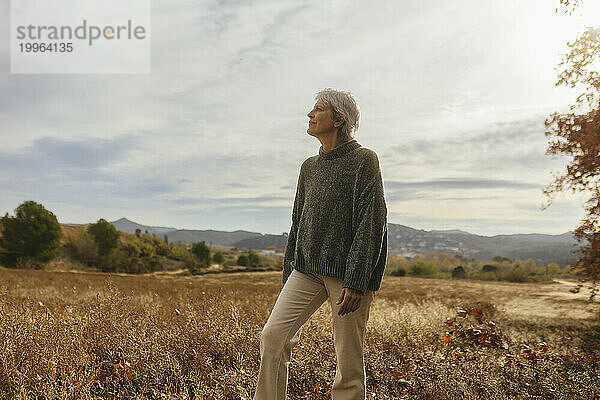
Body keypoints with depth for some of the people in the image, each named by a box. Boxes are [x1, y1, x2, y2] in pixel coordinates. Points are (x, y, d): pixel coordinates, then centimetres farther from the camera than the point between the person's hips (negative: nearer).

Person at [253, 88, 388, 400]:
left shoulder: (364, 160, -2)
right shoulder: (309, 167, 17)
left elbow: (372, 224, -10)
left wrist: (356, 281, -17)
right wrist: (288, 274, 17)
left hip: (348, 272, -5)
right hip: (307, 269, 5)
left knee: (348, 359, 1)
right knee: (273, 335, -9)